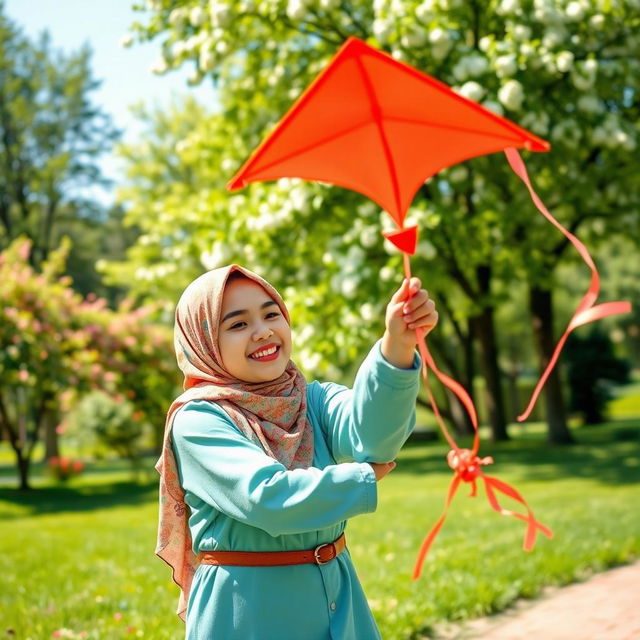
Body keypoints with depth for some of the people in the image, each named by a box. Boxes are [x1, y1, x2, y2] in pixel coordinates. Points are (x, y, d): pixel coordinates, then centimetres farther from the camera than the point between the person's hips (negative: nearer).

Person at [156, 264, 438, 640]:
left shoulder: (314, 400, 0)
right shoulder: (196, 420, -12)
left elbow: (371, 432, -22)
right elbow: (267, 498, -24)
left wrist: (398, 343, -38)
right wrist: (368, 477, -13)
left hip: (336, 599, 4)